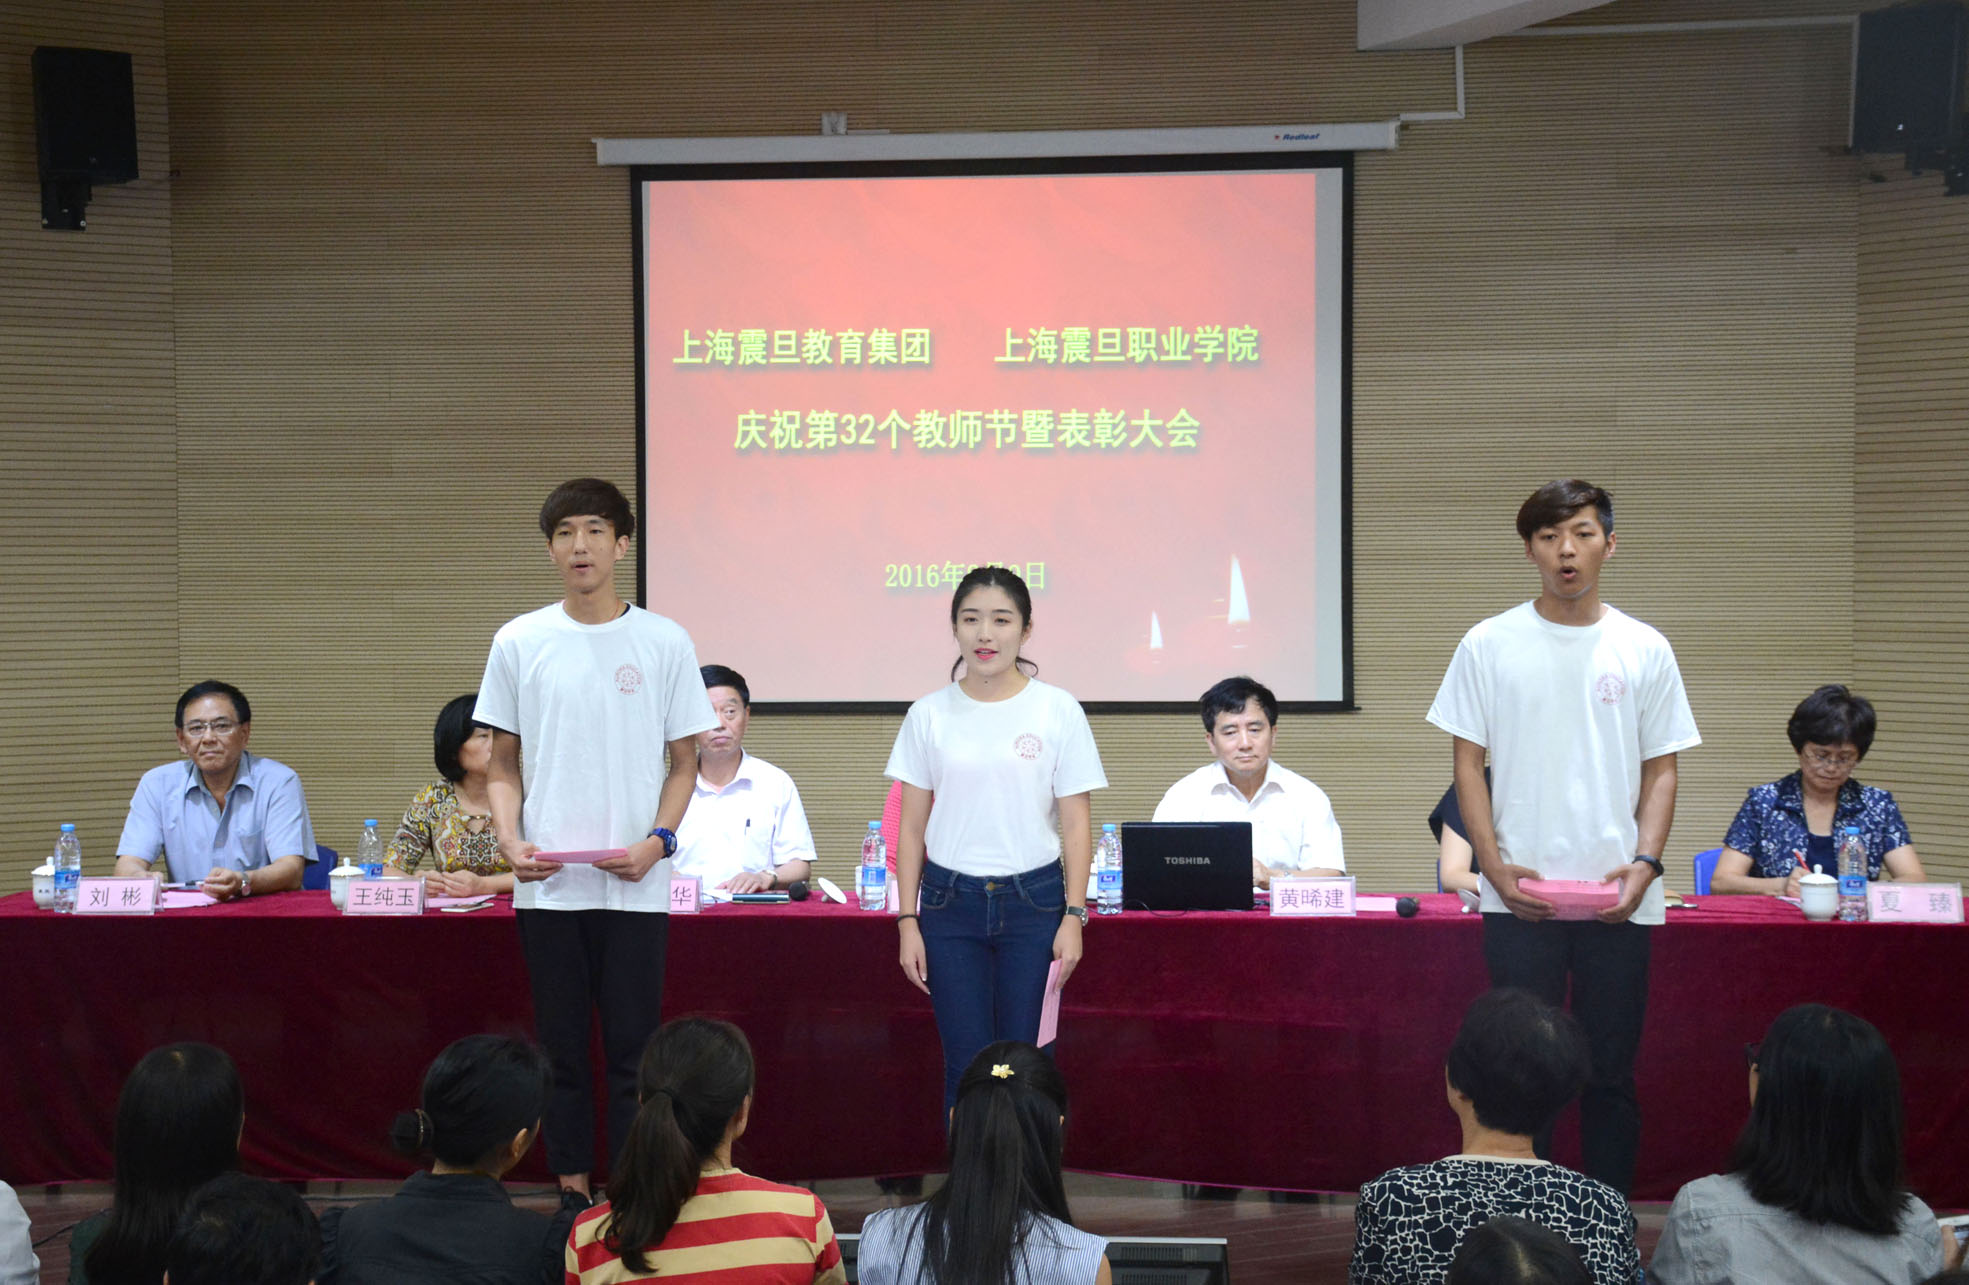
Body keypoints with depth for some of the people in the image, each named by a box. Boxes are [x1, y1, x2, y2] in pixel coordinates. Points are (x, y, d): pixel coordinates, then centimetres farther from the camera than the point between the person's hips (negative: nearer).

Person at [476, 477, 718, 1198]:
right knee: (561, 1049, 8)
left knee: (633, 1049, 2)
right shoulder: (519, 643, 6)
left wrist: (657, 840, -9)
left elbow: (683, 762, 6)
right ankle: (573, 1191, 19)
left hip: (635, 886, -1)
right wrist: (509, 839, -6)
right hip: (546, 884, 1)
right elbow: (502, 763, 10)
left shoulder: (664, 642, 3)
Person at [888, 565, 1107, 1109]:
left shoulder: (1059, 711, 0)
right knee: (966, 1069, 0)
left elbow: (1075, 825, 1)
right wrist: (908, 921, 0)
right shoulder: (929, 715, 3)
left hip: (1034, 900, -1)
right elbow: (912, 829, 5)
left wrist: (1073, 916, -5)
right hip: (951, 902, 1)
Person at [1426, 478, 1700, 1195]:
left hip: (1619, 901, 1)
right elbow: (1467, 764, 3)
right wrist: (1497, 867, -8)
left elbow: (1661, 771, 8)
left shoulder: (1644, 650, 6)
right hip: (1519, 897, -1)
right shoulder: (1489, 645, 3)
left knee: (1611, 1074, 7)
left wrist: (1644, 863, -7)